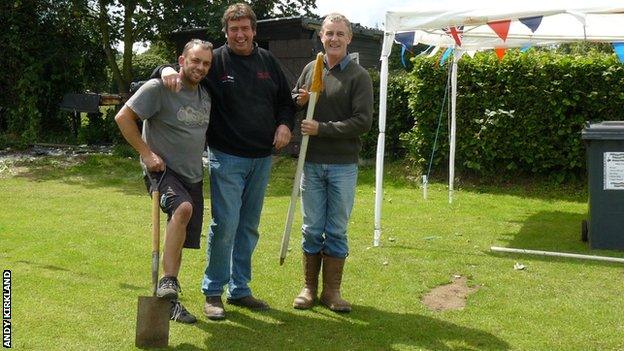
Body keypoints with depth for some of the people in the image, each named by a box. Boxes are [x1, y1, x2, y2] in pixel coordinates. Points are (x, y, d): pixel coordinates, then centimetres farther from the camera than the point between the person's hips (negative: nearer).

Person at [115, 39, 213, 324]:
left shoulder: (205, 95, 12)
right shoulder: (158, 87, -10)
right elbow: (123, 117, -12)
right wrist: (146, 153, -15)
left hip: (193, 176, 7)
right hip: (163, 170, -7)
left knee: (180, 240, 10)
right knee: (183, 208, -36)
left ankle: (169, 300, 24)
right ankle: (168, 281, -28)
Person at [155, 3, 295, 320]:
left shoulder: (268, 61, 9)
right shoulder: (214, 61, -5)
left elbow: (286, 100, 17)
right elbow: (184, 68, -2)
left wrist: (285, 124, -1)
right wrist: (166, 71, -25)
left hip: (261, 159, 5)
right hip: (227, 158, -5)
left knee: (249, 227, 13)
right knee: (225, 225, -8)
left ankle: (239, 289, 26)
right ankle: (212, 292, 9)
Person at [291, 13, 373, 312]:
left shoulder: (359, 76, -4)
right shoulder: (310, 69, 8)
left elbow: (362, 122, -12)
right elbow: (291, 100, 19)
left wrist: (322, 128, -16)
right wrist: (300, 100, -4)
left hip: (343, 166, -3)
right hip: (311, 163, 3)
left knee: (337, 230, 6)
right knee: (312, 228, 9)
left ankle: (332, 290, 18)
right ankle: (309, 287, 21)